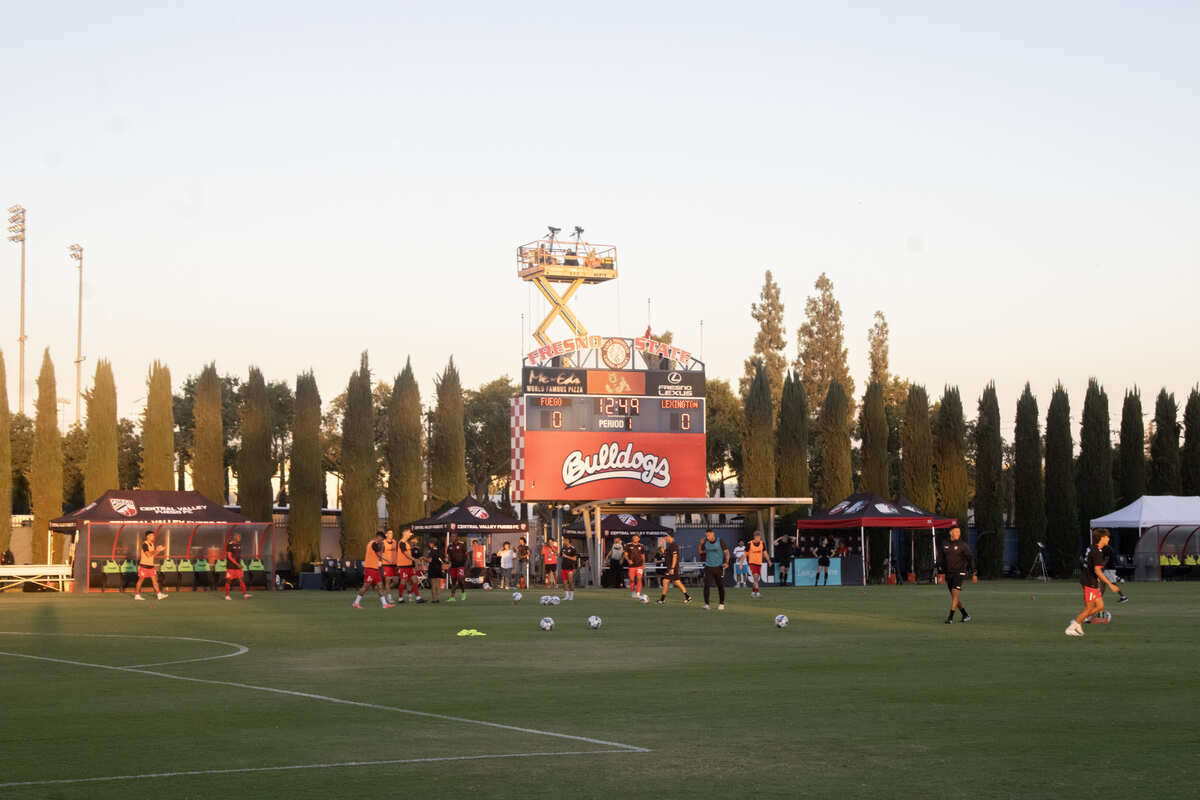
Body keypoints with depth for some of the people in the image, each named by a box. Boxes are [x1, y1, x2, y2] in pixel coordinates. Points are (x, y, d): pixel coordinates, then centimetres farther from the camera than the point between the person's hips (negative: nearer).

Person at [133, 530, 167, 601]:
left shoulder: (152, 544, 10)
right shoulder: (145, 544, -15)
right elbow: (148, 555, -22)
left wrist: (160, 550, 3)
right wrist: (156, 550, -19)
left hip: (151, 566, 7)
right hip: (144, 565, -7)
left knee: (154, 579, 2)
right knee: (141, 580, 2)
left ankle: (159, 594, 1)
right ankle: (137, 595, 10)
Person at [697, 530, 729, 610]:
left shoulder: (720, 542, -5)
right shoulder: (705, 543, 4)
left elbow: (727, 552, -5)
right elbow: (700, 552, 17)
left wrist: (726, 562, -20)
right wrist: (701, 544, 0)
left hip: (719, 567, -2)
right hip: (708, 567, 2)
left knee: (720, 586, 5)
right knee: (706, 585, -11)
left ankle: (721, 604, 19)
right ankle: (706, 604, -8)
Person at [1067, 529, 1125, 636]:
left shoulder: (1092, 548, 10)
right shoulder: (1097, 552, -20)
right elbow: (1097, 570, -26)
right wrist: (1110, 584, -25)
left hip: (1093, 583, 10)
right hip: (1090, 583, -10)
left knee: (1100, 606, 11)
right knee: (1088, 608, -1)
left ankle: (1077, 621, 17)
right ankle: (1070, 629, 7)